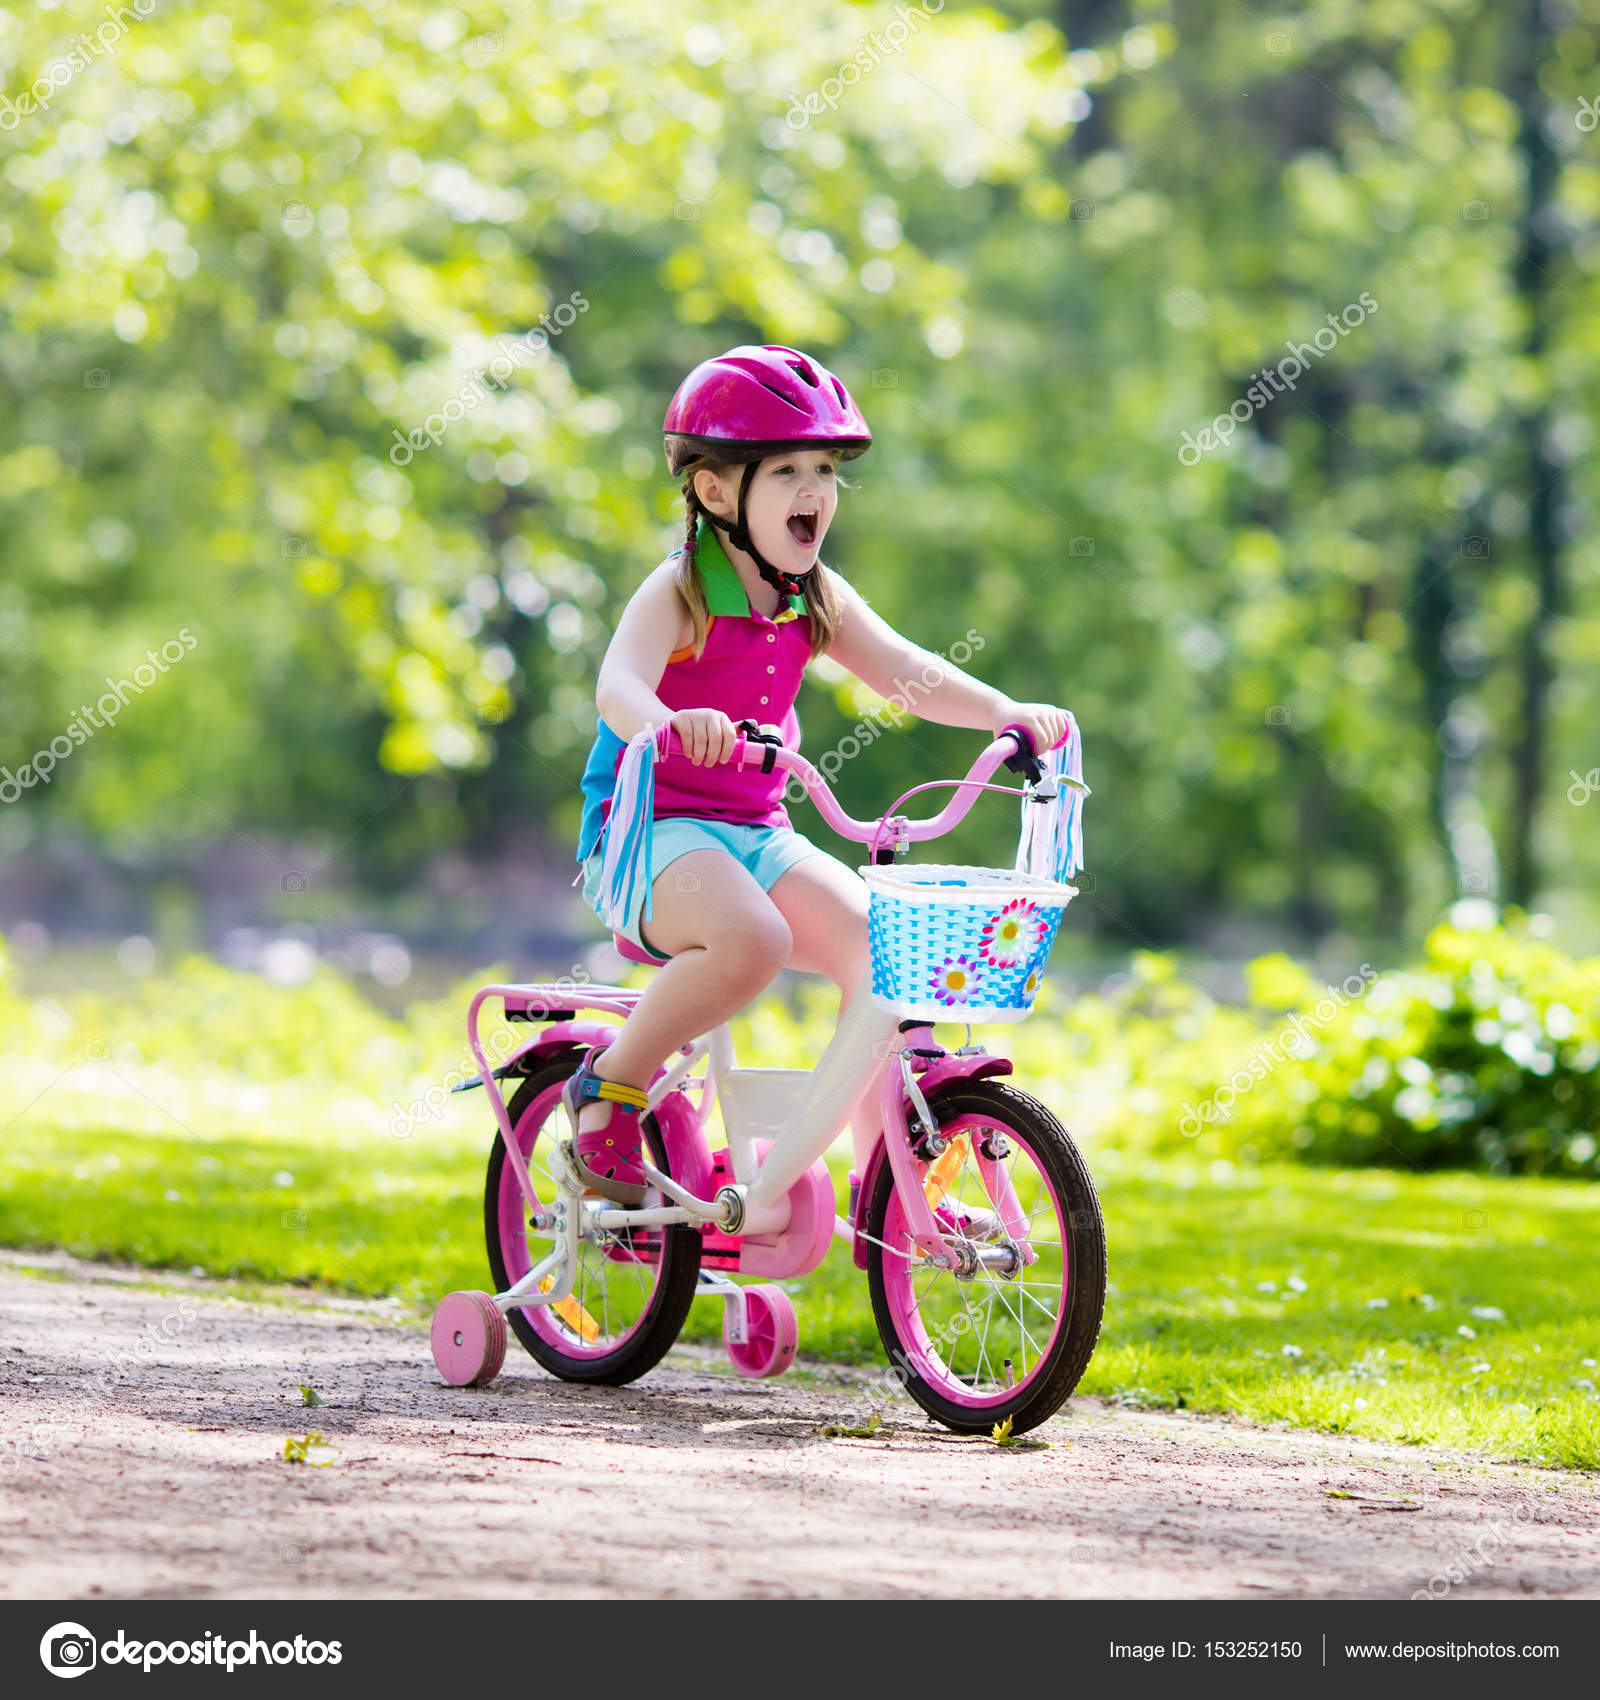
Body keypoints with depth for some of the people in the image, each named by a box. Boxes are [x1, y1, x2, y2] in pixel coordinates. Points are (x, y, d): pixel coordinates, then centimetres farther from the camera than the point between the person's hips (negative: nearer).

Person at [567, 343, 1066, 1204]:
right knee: (750, 941, -36)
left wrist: (1004, 711, -17)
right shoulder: (679, 593, -13)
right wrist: (669, 723, -54)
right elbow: (618, 685, -30)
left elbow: (902, 668, 1)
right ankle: (610, 1085, -14)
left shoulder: (816, 599, 8)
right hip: (652, 832, -7)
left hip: (756, 835, 7)